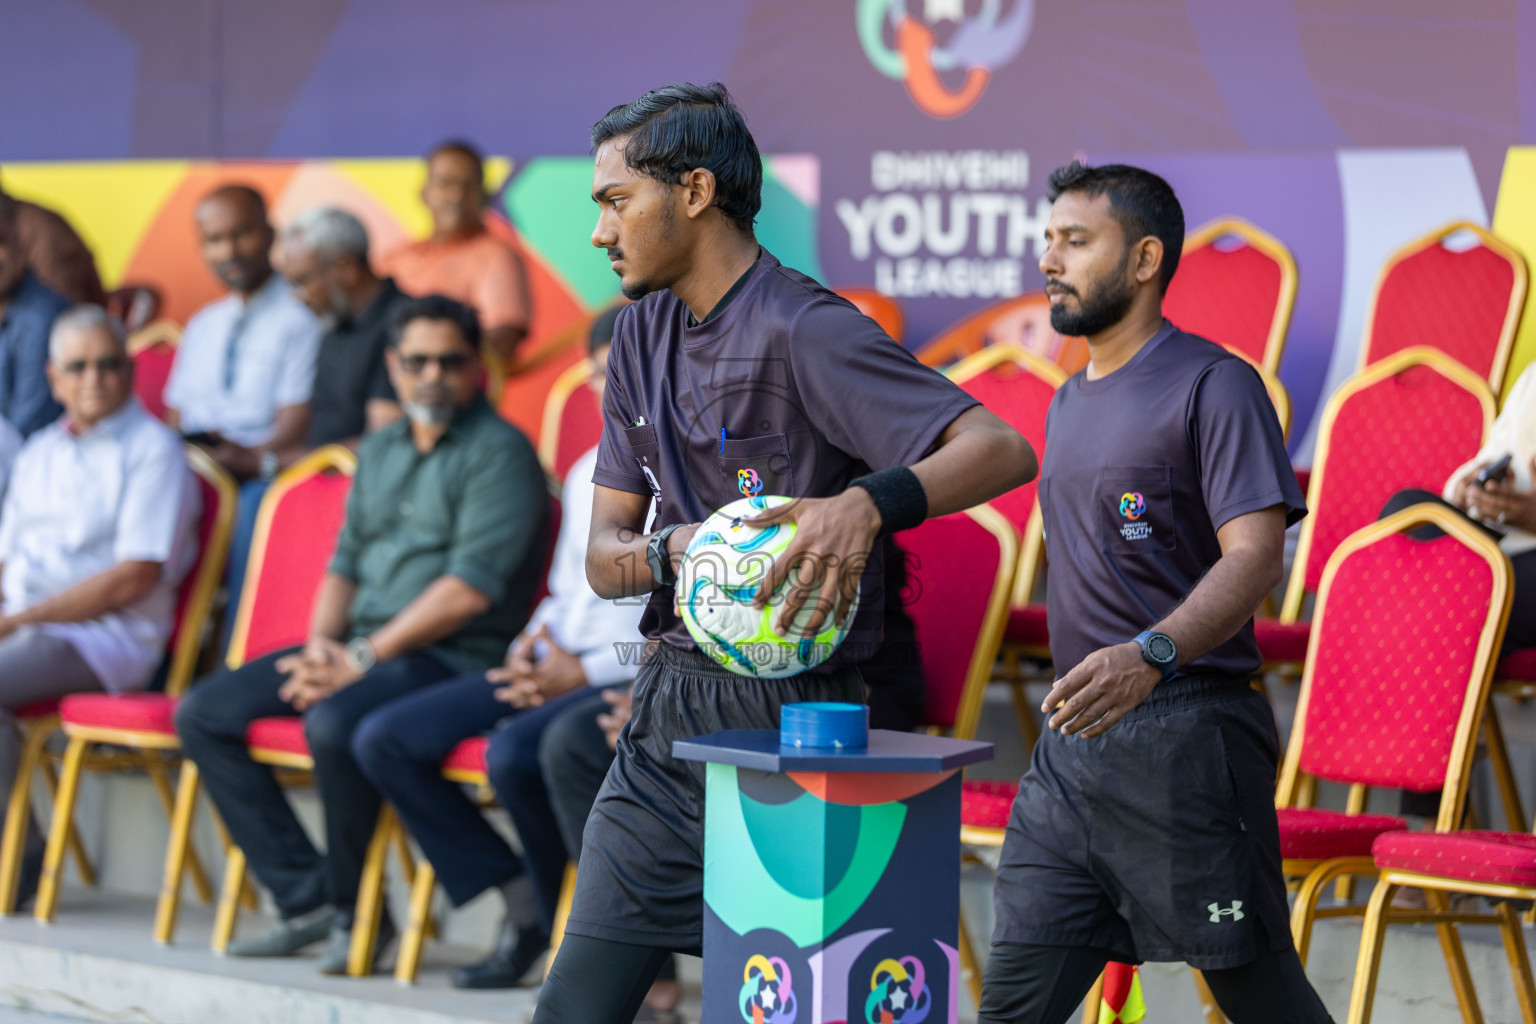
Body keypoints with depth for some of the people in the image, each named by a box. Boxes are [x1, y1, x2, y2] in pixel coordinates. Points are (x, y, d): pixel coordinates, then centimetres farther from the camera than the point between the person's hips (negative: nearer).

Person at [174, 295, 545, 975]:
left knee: (334, 722, -36)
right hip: (360, 647, 9)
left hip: (453, 658, -9)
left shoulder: (498, 452, -7)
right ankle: (306, 899, -6)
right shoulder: (379, 451, 19)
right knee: (202, 715, -3)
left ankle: (354, 909, -14)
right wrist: (322, 644, 0)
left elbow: (471, 587, -16)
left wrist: (363, 658, -17)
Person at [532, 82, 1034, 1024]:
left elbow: (1001, 450, -24)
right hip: (669, 712, 7)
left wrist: (867, 504, -41)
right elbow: (604, 553, 11)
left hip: (788, 724, -7)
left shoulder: (804, 332, -14)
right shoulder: (645, 332, 11)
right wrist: (671, 551, -13)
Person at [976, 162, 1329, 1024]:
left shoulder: (1213, 385, -7)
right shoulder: (1069, 402, 19)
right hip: (1073, 743, 8)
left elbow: (1254, 557, -18)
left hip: (1186, 735, -8)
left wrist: (1151, 654, -33)